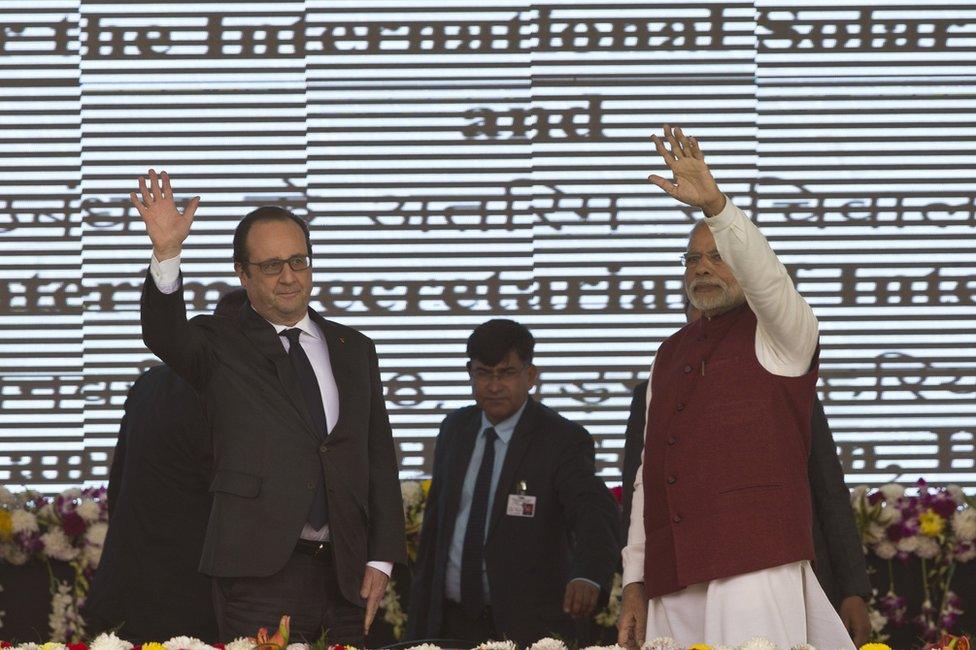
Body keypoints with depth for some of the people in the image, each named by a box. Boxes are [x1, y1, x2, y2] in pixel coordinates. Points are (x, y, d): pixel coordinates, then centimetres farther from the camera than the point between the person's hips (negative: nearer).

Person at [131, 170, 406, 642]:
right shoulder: (220, 346, 5)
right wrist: (166, 254, -34)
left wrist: (381, 559, 6)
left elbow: (379, 457, 15)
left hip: (344, 577, 4)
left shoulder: (354, 351, 16)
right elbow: (164, 335, -17)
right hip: (259, 572, -4)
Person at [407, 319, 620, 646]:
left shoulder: (564, 441, -9)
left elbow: (595, 515, -24)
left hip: (528, 629, -4)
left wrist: (588, 577, -45)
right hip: (451, 622, 4)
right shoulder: (454, 429, 9)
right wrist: (418, 623, 12)